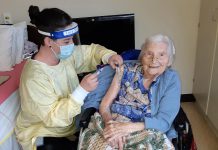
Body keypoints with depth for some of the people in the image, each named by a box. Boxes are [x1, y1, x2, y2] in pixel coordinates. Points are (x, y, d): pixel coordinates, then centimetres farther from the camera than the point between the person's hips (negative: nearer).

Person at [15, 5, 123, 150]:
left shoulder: (65, 54, -9)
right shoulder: (35, 77, -30)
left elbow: (91, 50, 6)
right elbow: (53, 117, -29)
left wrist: (109, 56, -14)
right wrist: (82, 90, -36)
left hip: (71, 124, 7)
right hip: (44, 136, -6)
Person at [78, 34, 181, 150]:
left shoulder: (171, 79, -1)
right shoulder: (127, 69, 0)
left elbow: (164, 122, -9)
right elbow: (104, 105, 1)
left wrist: (128, 127, -21)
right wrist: (110, 123, -20)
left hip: (147, 134, 0)